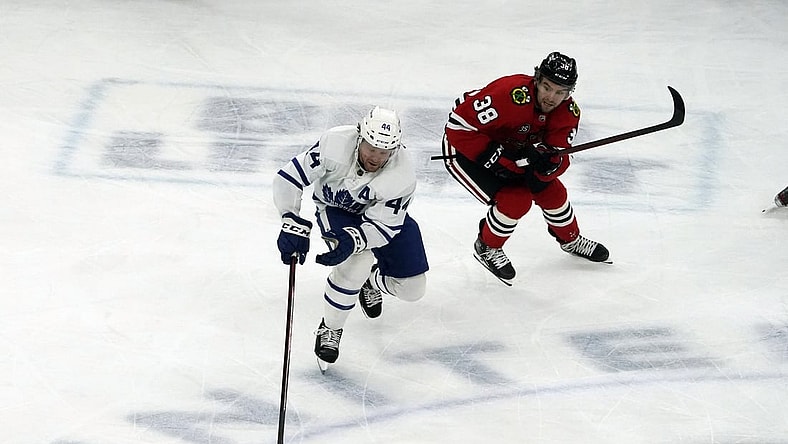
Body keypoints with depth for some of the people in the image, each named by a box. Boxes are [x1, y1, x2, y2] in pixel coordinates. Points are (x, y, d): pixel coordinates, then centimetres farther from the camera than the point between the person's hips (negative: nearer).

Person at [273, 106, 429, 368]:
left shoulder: (402, 178, -34)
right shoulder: (335, 144, -36)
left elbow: (383, 227, -29)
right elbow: (288, 178, -30)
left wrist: (350, 241, -46)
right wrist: (293, 225, -38)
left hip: (382, 212, 2)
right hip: (334, 207, -2)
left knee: (412, 288, -2)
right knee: (357, 261, -31)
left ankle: (371, 281, 33)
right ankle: (330, 328, -7)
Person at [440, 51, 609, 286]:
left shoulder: (568, 112, -15)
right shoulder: (510, 95, -37)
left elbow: (559, 158, -15)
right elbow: (459, 125, -35)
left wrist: (547, 162, -40)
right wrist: (496, 159, -33)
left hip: (511, 149, 7)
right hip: (465, 149, -7)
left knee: (550, 190, 7)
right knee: (515, 200, -19)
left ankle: (570, 239, 37)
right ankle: (486, 248, 9)